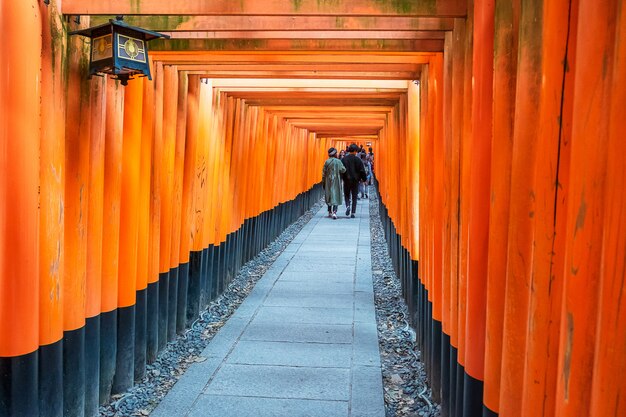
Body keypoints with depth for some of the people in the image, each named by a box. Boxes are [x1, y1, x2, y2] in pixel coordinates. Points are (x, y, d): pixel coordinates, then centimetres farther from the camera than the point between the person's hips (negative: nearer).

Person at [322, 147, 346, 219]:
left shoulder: (327, 162, -3)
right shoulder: (338, 161, -8)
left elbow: (324, 173, 0)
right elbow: (343, 170, -10)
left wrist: (323, 182, 7)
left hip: (328, 181, 2)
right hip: (336, 181, -2)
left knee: (329, 196, 15)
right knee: (335, 196, -2)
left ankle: (330, 212, 22)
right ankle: (334, 212, -17)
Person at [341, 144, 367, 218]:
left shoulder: (344, 159, -2)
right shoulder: (357, 159, -6)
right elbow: (362, 170, -4)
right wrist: (364, 179, 8)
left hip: (346, 180, 1)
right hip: (355, 181, -1)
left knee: (347, 195, 15)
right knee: (354, 197, 7)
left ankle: (347, 206, -13)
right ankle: (353, 213, 4)